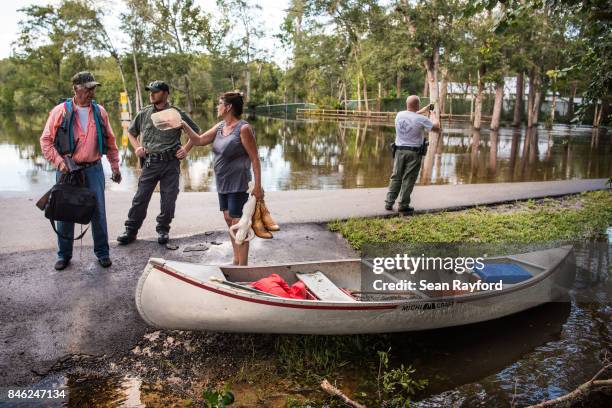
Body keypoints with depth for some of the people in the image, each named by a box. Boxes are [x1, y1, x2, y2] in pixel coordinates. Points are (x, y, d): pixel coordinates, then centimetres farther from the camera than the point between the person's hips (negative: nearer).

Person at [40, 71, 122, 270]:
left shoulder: (100, 112, 4)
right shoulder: (60, 111, -4)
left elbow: (110, 141, 11)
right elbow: (46, 140, -2)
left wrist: (115, 167, 11)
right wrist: (59, 162, -14)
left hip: (93, 169, 2)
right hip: (68, 170, -1)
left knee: (98, 211, 4)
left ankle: (102, 252, 18)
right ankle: (64, 254, 22)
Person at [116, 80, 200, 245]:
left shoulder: (177, 114, 2)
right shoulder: (144, 113, 9)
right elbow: (131, 132, 24)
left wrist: (186, 149, 1)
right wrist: (137, 147, 7)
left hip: (171, 163, -1)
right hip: (150, 162, 1)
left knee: (168, 199, 4)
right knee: (140, 198, 0)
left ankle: (163, 230, 20)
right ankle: (131, 230, 11)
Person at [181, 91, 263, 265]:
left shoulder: (244, 128, -14)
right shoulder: (220, 127, 10)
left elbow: (255, 159, -16)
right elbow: (199, 140, 15)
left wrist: (257, 186, -19)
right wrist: (184, 125, 3)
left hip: (238, 185, -9)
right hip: (223, 184, 9)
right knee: (229, 220, 15)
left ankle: (243, 265, 5)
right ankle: (236, 260, 28)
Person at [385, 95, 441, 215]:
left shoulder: (399, 115, 1)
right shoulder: (421, 119, -14)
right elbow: (436, 128, -1)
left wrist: (424, 110, 30)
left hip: (399, 150, 4)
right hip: (413, 153, -4)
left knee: (396, 177, 12)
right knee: (408, 180, 2)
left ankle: (389, 203, 13)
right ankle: (403, 206, 5)